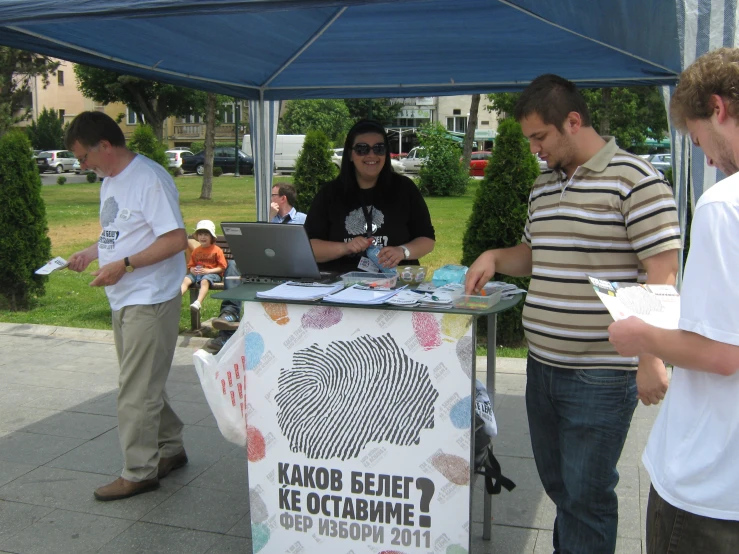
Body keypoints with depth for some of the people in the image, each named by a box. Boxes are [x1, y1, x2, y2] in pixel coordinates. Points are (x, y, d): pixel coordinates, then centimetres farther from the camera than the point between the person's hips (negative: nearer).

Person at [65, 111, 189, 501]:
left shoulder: (149, 179, -16)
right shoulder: (110, 181, 14)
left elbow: (176, 239, -22)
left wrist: (124, 264, -24)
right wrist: (88, 254, 7)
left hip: (150, 301, -10)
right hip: (123, 300, 10)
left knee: (137, 390, -3)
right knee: (143, 384, 17)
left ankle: (139, 472, 8)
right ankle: (170, 450, 31)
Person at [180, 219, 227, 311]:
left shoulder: (217, 250, 0)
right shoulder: (196, 251, 16)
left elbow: (222, 268, -5)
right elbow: (191, 265, 19)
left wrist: (208, 271, -17)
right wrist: (192, 270, -7)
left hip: (212, 273, -5)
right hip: (197, 273, 5)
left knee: (205, 280, -38)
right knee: (186, 279, -24)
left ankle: (198, 302, -55)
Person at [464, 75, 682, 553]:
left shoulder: (635, 180, -11)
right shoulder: (543, 186, 13)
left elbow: (663, 274, -15)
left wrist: (651, 358, -19)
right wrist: (495, 257, 4)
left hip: (601, 376, -7)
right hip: (543, 366, 8)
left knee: (585, 496, 3)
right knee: (557, 483, 20)